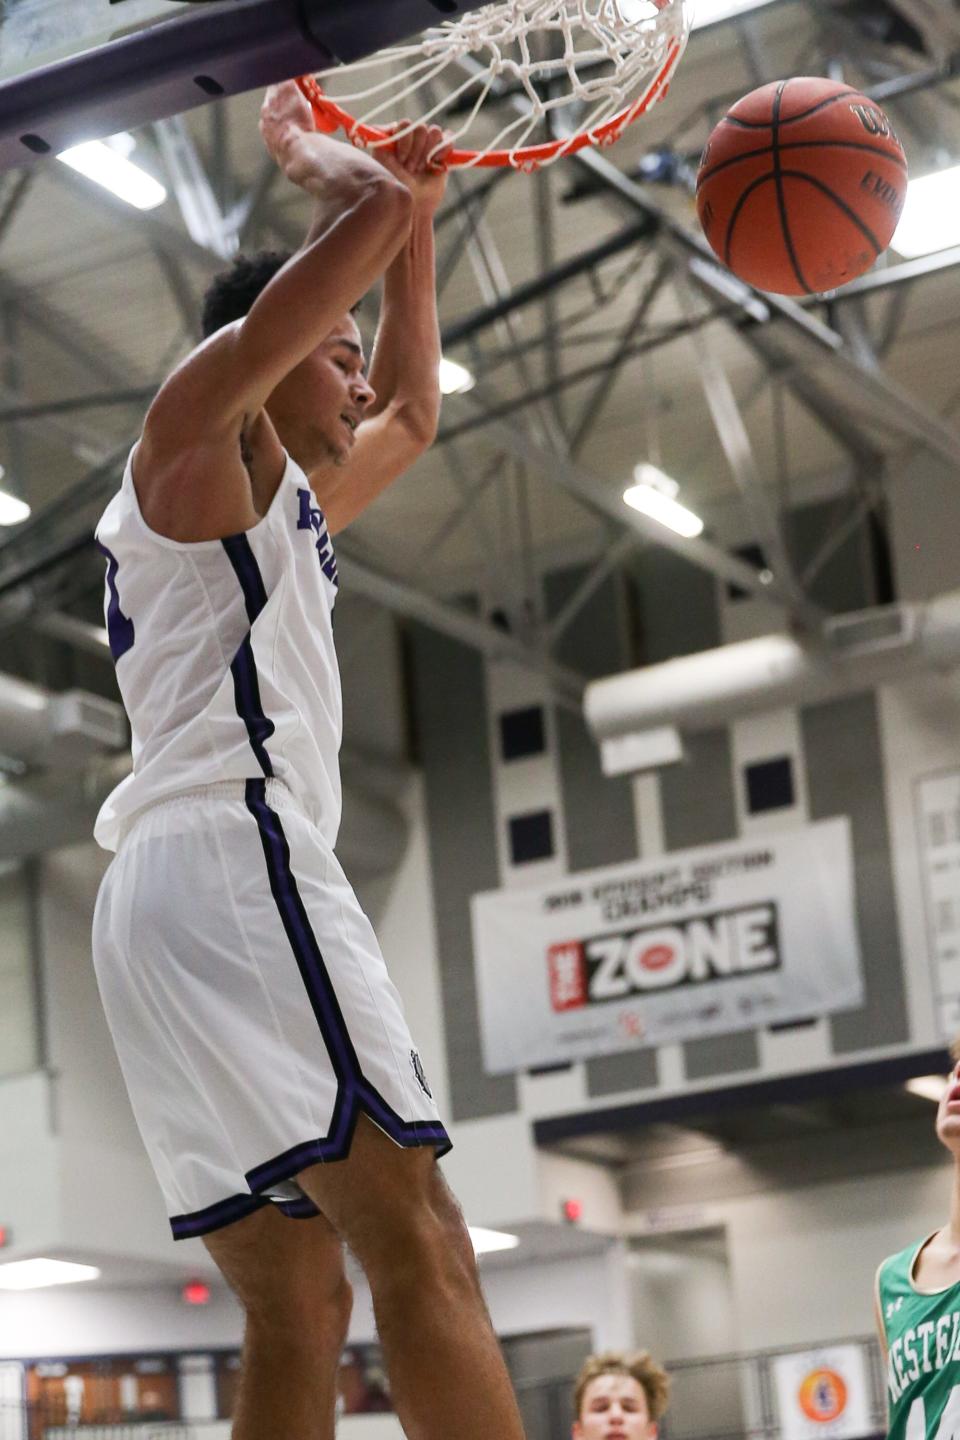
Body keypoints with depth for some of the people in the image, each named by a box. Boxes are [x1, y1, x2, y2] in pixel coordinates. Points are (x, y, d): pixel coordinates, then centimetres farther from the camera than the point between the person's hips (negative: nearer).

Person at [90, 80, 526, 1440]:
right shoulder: (199, 424, 6)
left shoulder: (284, 503, 31)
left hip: (168, 901, 10)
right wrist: (307, 147, 17)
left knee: (300, 1310, 3)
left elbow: (413, 417, 46)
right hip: (229, 858, -10)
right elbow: (367, 213, -4)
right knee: (419, 1243, -22)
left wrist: (417, 218, 40)